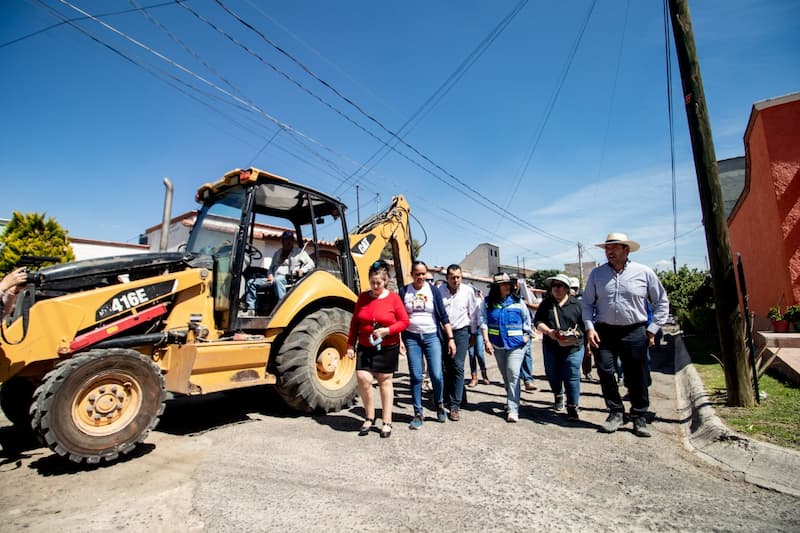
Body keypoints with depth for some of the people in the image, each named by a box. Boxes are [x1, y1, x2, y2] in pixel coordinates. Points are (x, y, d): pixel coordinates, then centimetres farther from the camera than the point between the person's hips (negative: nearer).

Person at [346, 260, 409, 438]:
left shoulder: (393, 298, -5)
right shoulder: (363, 297, 3)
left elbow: (404, 322, -5)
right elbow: (354, 323, 7)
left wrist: (387, 330, -18)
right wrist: (351, 345, 4)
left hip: (387, 348, -2)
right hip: (365, 347, 2)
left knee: (384, 380, 7)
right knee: (363, 379, -7)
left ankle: (387, 422, 21)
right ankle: (369, 418, 16)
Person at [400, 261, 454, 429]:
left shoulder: (433, 290, 1)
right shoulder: (404, 291, 2)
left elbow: (443, 316, 1)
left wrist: (450, 338, -3)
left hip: (431, 337, 0)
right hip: (412, 338, 0)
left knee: (437, 375, -4)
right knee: (416, 377, 2)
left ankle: (439, 404, 25)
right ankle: (418, 414, 17)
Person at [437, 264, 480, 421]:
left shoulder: (468, 291, -4)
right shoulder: (439, 291, -4)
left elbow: (474, 313, 5)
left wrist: (473, 333, 9)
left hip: (461, 332, -1)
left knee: (458, 367, -8)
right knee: (447, 368, 10)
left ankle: (455, 405, -4)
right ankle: (448, 400, 25)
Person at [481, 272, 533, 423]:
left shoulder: (518, 301, -1)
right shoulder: (488, 302, 0)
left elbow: (527, 320, 8)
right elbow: (484, 322, -2)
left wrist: (527, 336, 0)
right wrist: (486, 341, -9)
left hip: (516, 344, -2)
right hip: (497, 345, 2)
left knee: (513, 375, -10)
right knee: (505, 375, 16)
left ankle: (513, 410, -7)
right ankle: (511, 399, 37)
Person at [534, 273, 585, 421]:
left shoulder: (577, 304, 1)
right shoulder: (546, 303, 7)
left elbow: (585, 323, 1)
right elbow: (537, 321, 3)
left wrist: (576, 333, -16)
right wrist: (548, 331, -14)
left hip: (572, 347, -3)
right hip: (550, 347, 3)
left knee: (572, 378, -4)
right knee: (553, 375, 14)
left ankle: (572, 408, 10)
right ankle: (558, 396, 41)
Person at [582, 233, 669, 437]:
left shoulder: (644, 272, 1)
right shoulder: (597, 274, 5)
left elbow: (662, 302, 8)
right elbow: (587, 303, 9)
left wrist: (652, 329, 1)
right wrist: (590, 328, -2)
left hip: (634, 332, -1)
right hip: (604, 332, 1)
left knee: (637, 377, 6)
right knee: (605, 372, -1)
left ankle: (639, 417, 24)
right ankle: (616, 413, 18)